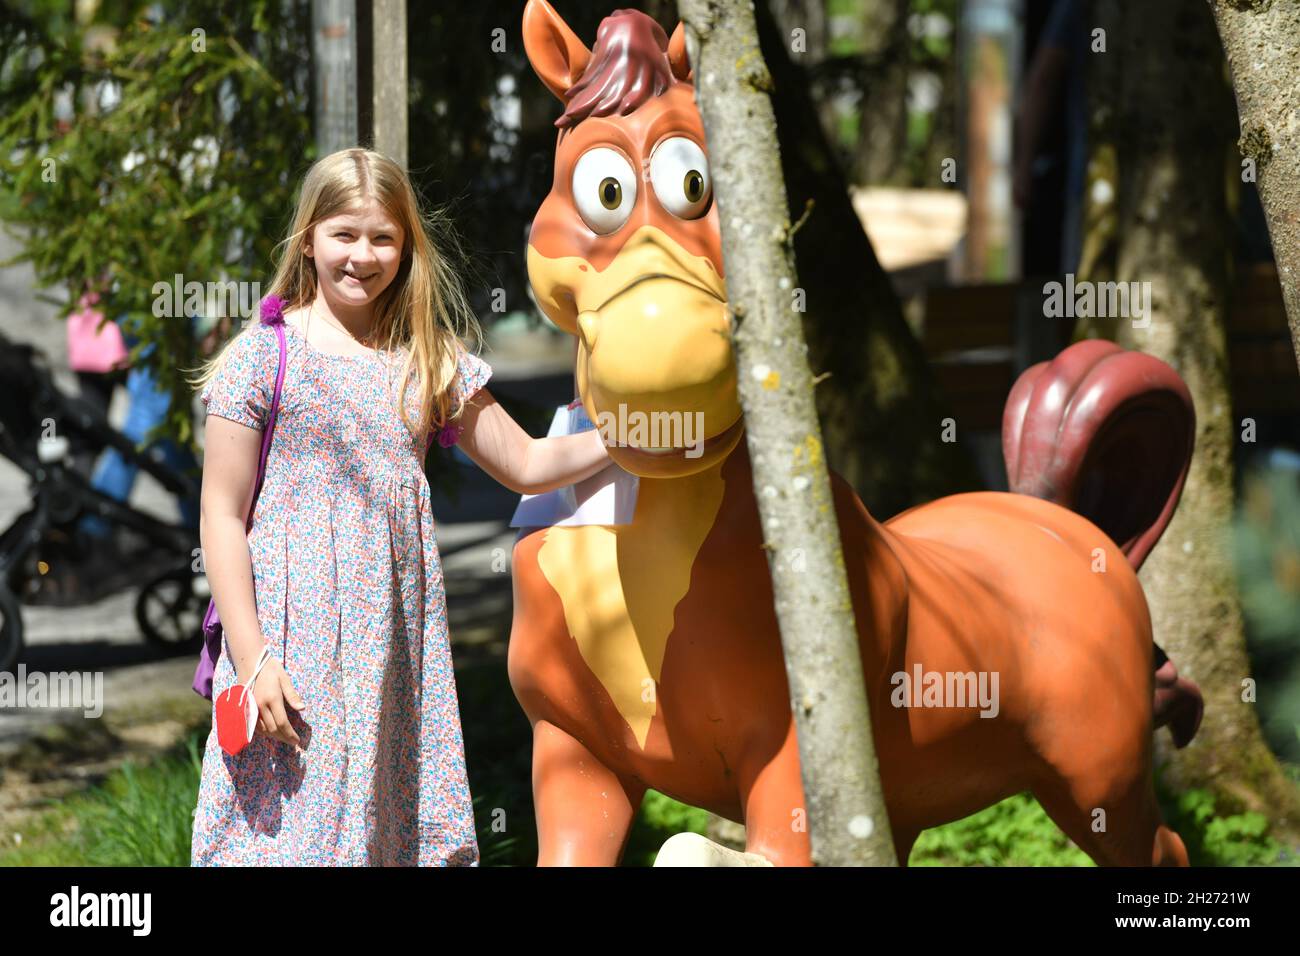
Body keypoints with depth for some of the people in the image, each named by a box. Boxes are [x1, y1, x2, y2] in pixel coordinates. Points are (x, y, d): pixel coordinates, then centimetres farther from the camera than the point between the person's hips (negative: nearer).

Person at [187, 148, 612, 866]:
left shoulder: (431, 363, 10)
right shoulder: (264, 356, -3)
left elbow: (526, 465, 17)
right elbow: (223, 517, -5)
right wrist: (250, 658, -11)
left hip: (398, 643, 4)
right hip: (296, 639, -4)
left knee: (406, 820, 3)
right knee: (294, 826, -7)